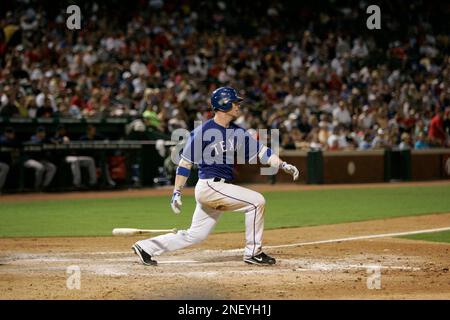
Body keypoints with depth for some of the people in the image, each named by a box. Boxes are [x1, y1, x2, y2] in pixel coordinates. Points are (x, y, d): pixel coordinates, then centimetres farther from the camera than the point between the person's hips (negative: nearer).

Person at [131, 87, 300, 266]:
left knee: (195, 235, 10)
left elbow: (261, 151, 5)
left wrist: (283, 165, -9)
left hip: (221, 189, 8)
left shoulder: (238, 132, 9)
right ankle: (253, 253, -3)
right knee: (256, 201, -13)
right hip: (209, 186, -8)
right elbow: (185, 163, -7)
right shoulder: (202, 132, -11)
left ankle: (146, 247, 19)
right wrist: (176, 193, -9)